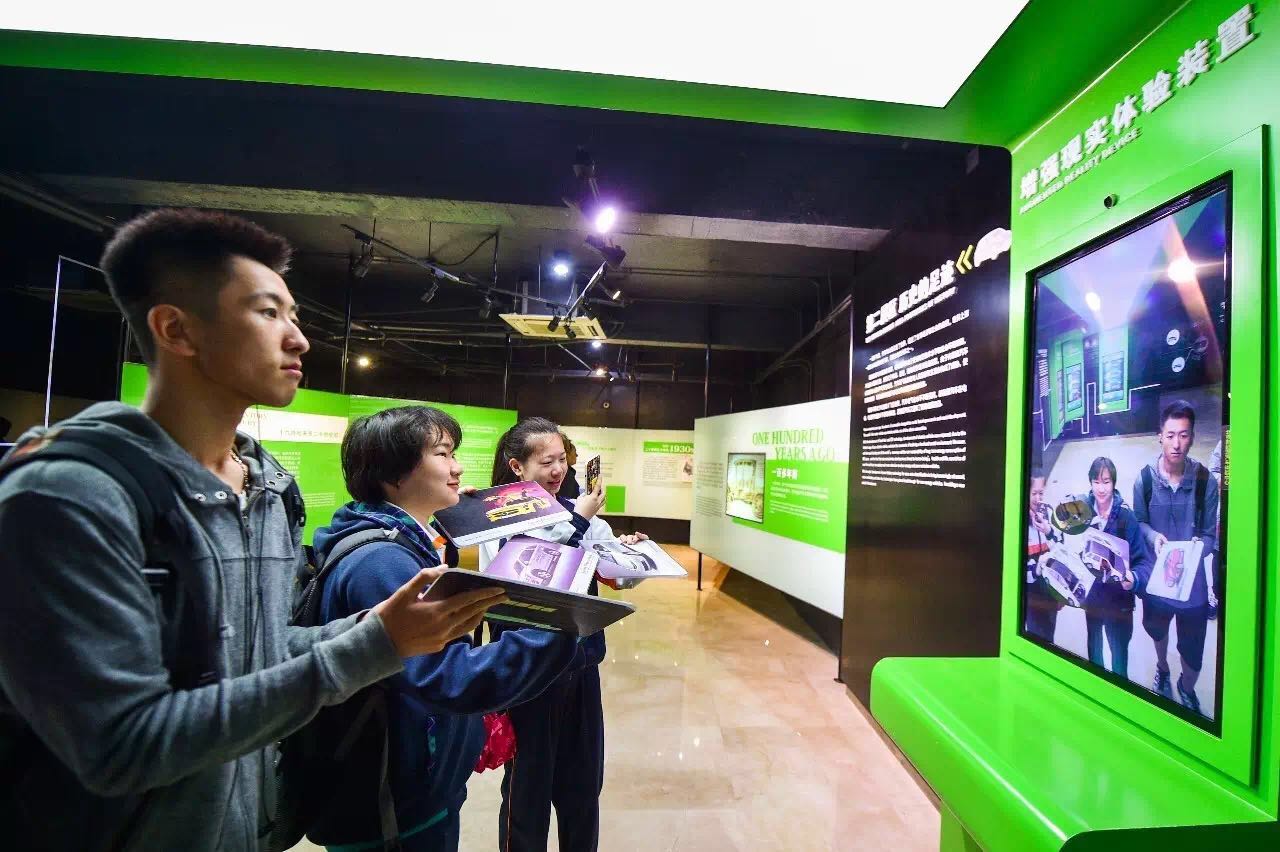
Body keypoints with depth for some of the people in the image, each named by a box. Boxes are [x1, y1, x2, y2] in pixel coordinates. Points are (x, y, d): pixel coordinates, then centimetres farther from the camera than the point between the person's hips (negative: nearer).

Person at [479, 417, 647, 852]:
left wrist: (627, 552, -18)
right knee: (528, 785, 14)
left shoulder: (581, 513, 0)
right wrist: (576, 523, -24)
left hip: (581, 664, 5)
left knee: (583, 781, 20)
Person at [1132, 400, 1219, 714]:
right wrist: (1153, 536, -20)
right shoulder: (1145, 479, -13)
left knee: (1193, 652, 10)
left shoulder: (1206, 481, -16)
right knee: (1156, 628, 27)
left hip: (1192, 578, -1)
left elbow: (1210, 534, -8)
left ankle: (1186, 689, 43)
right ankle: (1162, 669, 59)